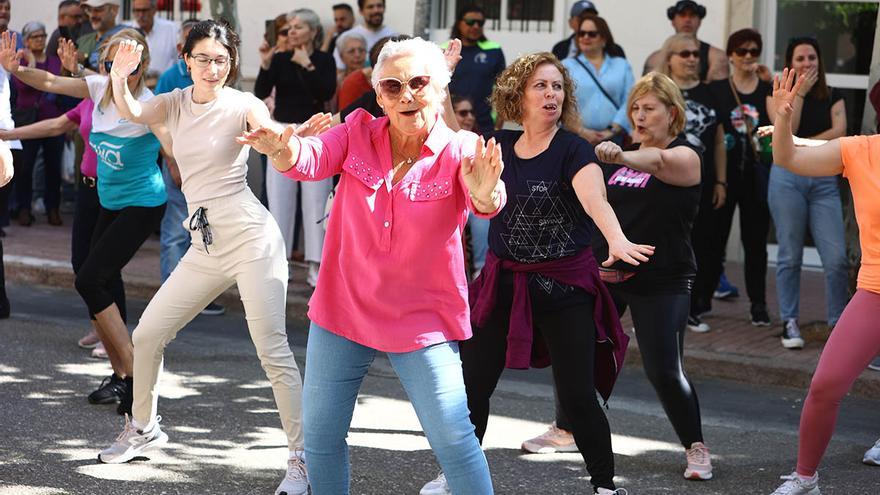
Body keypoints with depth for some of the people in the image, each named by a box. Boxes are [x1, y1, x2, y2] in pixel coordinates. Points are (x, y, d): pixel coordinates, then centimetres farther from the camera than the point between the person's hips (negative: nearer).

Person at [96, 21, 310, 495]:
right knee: (146, 335, 11)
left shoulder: (243, 104, -7)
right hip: (204, 247, 6)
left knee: (272, 351, -10)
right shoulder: (175, 103, 7)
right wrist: (119, 78, -33)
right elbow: (131, 112, -12)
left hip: (250, 238, -6)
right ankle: (143, 427, 33)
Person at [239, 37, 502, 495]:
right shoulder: (357, 134, -4)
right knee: (319, 432, 10)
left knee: (452, 436, -7)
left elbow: (485, 202, -31)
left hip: (421, 319, -3)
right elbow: (311, 158, -22)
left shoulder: (459, 150, -12)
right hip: (342, 311, 3)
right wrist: (284, 151, -46)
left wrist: (485, 194, -57)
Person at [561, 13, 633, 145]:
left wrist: (613, 131, -9)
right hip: (576, 138, -1)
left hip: (613, 139, 1)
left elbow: (629, 102, 4)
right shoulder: (566, 66, 11)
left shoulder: (622, 66, 15)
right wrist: (581, 131, -12)